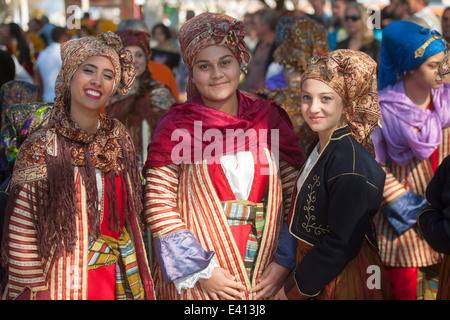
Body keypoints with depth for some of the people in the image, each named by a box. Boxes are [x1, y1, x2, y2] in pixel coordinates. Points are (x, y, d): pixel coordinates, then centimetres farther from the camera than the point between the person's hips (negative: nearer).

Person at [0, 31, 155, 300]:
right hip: (66, 281, -5)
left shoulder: (119, 137, 1)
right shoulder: (42, 148, -15)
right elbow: (22, 233, -15)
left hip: (118, 278, 5)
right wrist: (33, 292, -16)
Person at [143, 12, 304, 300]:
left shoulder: (269, 119, 2)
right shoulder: (176, 127, -6)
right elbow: (158, 207, -8)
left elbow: (297, 195, 4)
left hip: (263, 276, 3)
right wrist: (199, 272, -13)